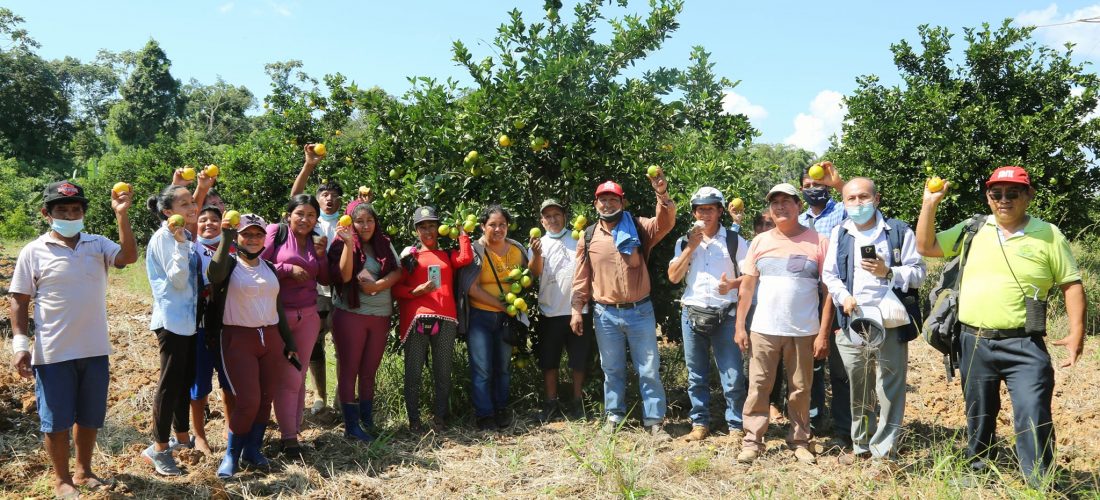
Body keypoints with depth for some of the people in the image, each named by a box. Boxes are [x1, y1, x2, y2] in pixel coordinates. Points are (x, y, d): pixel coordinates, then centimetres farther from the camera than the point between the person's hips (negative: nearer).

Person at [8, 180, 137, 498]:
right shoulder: (33, 252, -4)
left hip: (94, 350, 3)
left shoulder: (97, 244, 2)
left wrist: (121, 215, -25)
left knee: (90, 417, 16)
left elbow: (129, 257, -17)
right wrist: (20, 344, -8)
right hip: (53, 353, -3)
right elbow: (19, 300, -1)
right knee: (56, 420, 8)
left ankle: (84, 472, 34)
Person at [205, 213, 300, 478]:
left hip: (270, 337, 5)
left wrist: (289, 343, 17)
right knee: (248, 399, -11)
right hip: (238, 338, -5)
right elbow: (214, 275, -28)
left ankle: (252, 448, 23)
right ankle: (231, 454, 8)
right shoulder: (230, 263, -2)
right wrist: (225, 237, -31)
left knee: (266, 397, 6)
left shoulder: (269, 268, 15)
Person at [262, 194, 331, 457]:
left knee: (299, 376, 8)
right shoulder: (275, 232, -3)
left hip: (308, 316, 5)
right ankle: (288, 435, 6)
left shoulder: (315, 241, 12)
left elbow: (325, 280, 13)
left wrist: (321, 255, -2)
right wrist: (288, 269, -15)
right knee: (288, 376, -4)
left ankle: (294, 430, 18)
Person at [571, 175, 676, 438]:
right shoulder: (588, 236, 5)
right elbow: (581, 277, 6)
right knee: (612, 369, 12)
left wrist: (662, 194, -34)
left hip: (640, 311, -1)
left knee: (649, 369, 4)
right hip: (605, 314, 1)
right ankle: (614, 416, 25)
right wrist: (577, 309, 2)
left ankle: (654, 421, 13)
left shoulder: (639, 228, 0)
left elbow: (666, 223, -18)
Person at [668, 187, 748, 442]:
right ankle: (700, 423, 22)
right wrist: (691, 246, -8)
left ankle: (736, 426, 8)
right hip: (692, 314, 3)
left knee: (733, 376, -4)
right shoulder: (684, 242, 9)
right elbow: (674, 277, -1)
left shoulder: (734, 241, 3)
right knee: (696, 375, 11)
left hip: (726, 315, -2)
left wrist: (732, 284, -19)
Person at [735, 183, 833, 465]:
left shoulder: (818, 242, -1)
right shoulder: (760, 242, 6)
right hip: (763, 330, 2)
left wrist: (823, 333, -7)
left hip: (804, 332, -1)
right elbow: (747, 286, 8)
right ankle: (753, 441, 11)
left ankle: (800, 441, 21)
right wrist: (740, 326, 2)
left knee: (800, 389, 8)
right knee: (758, 386, 4)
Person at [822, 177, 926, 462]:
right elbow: (829, 274, 10)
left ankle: (885, 452, 7)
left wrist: (888, 272, -16)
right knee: (858, 390, 12)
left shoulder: (899, 232, 4)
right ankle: (861, 446, 26)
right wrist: (844, 297, -7)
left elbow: (919, 273, 1)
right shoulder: (838, 234, 13)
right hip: (852, 324, 3)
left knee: (890, 389, -2)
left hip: (890, 324, -3)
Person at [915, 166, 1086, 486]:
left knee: (1034, 418, -7)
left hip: (1024, 346, -3)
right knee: (978, 415, 17)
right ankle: (976, 470, 34)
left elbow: (1072, 285, 1)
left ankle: (1040, 486, 5)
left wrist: (1076, 333, -8)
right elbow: (925, 247, 7)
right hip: (974, 343, 3)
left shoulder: (1048, 235, -1)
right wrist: (930, 203, -1)